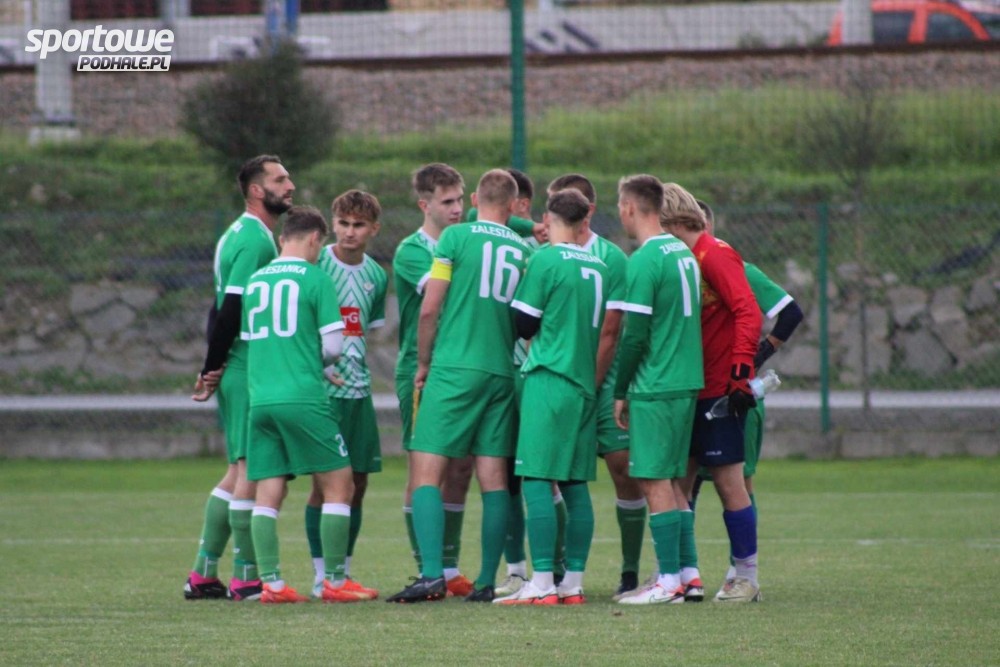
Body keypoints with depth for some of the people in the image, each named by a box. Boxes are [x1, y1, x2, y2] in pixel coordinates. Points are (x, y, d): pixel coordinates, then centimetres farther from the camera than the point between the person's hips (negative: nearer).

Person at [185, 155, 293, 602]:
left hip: (236, 371, 10)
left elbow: (222, 307, 18)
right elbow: (231, 308, -20)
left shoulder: (240, 235, 17)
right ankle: (245, 577, -6)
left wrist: (212, 368, 14)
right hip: (249, 370, -10)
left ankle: (203, 573, 15)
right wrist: (213, 369, -16)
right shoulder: (256, 241, -14)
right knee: (251, 469, -8)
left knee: (238, 470, 13)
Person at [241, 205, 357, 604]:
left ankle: (271, 584, -1)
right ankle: (334, 583, 1)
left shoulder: (255, 281, 13)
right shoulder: (314, 278, -3)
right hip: (303, 399, -5)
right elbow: (334, 346, -5)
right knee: (339, 485, 3)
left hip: (260, 401, 5)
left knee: (268, 493, 5)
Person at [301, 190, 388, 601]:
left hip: (357, 389, 6)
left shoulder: (376, 276, 9)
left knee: (357, 482, 7)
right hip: (321, 390, -6)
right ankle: (322, 577, 0)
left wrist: (356, 368, 9)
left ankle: (344, 573, 16)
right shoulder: (315, 265, -8)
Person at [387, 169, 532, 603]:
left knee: (427, 471, -6)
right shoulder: (525, 251, 10)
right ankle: (487, 581, 5)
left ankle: (432, 575, -18)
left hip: (454, 369, -4)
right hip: (502, 373, 4)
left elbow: (429, 309, -3)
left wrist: (424, 363, 7)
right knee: (493, 479, 6)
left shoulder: (455, 237, -2)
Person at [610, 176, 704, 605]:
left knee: (655, 481, -5)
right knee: (674, 481, 13)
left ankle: (669, 581, -7)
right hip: (687, 383, 8)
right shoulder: (683, 253, 13)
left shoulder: (644, 261, -14)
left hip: (655, 388, -8)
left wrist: (620, 392, -6)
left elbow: (635, 333, -15)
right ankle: (687, 577, 14)